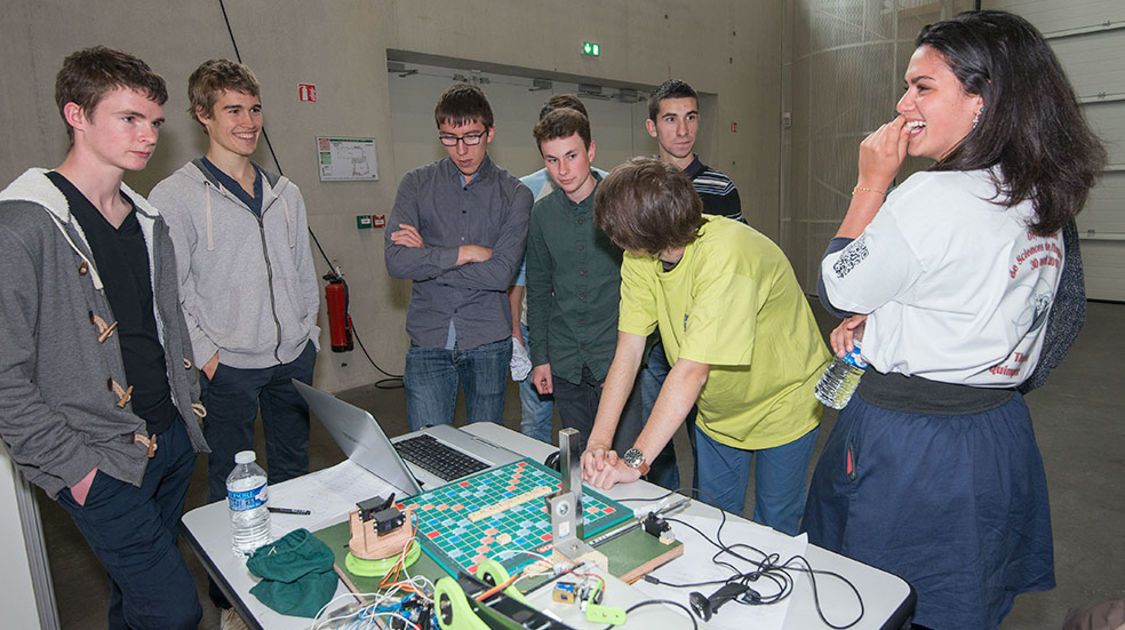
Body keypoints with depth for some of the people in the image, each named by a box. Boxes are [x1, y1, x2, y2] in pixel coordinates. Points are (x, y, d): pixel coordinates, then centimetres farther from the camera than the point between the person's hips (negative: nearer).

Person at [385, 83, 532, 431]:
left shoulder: (515, 194, 0)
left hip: (488, 343, 0)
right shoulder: (417, 184, 4)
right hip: (428, 341, 1)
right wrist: (467, 252, -13)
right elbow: (396, 261, -10)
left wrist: (428, 258, -9)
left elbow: (502, 273, -13)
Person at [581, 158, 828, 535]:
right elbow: (628, 352, -16)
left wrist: (635, 460, -38)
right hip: (717, 411, 6)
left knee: (773, 530, 11)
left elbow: (692, 370, -39)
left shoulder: (724, 256, -36)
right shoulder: (640, 258, -14)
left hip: (780, 406, -5)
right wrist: (599, 441, -24)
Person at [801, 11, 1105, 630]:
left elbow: (838, 287, -11)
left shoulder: (930, 197, -24)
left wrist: (872, 182, -7)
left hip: (906, 442, -8)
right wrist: (876, 325, 7)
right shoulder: (1041, 207, 4)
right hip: (999, 434, 9)